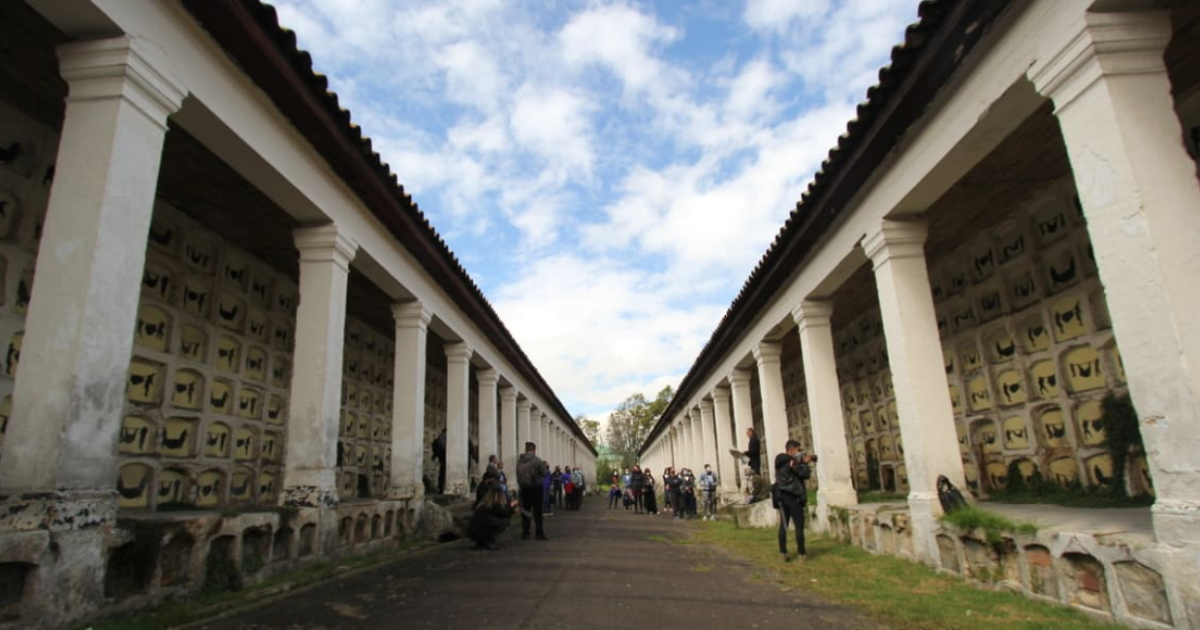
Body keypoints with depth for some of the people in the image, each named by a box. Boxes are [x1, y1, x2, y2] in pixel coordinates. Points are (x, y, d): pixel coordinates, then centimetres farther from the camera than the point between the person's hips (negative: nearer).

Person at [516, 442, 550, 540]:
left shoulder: (519, 460, 0)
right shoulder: (537, 460, -12)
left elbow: (518, 474, 3)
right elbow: (544, 474, -8)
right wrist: (545, 467, 11)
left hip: (524, 488, 4)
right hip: (535, 488, -4)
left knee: (525, 511, 10)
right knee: (538, 512, 1)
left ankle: (525, 533, 12)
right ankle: (540, 534, 1)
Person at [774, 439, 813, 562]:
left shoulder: (780, 461, 13)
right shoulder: (791, 461, -13)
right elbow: (805, 474, -13)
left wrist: (803, 461, 2)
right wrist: (805, 463, 0)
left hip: (782, 497, 8)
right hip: (793, 497, -8)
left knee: (783, 525, 7)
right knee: (799, 526, 1)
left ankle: (782, 553, 7)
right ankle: (801, 553, 4)